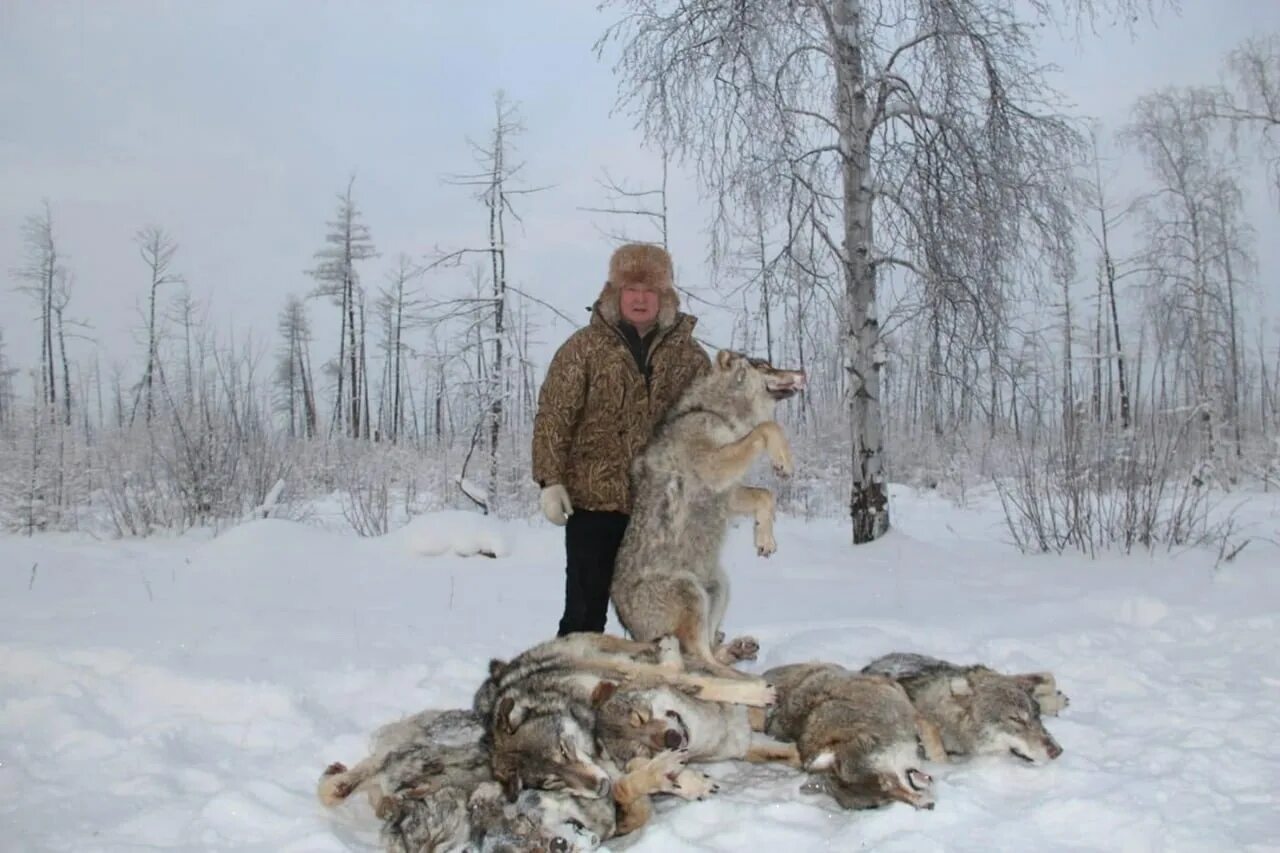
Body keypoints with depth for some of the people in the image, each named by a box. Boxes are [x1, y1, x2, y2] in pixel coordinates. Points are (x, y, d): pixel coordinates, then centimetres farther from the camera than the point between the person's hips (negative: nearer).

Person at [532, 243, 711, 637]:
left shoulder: (688, 353, 7)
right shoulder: (585, 346, -1)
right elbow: (553, 417, -4)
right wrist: (550, 480, -11)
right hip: (594, 499, -3)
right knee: (586, 606, 3)